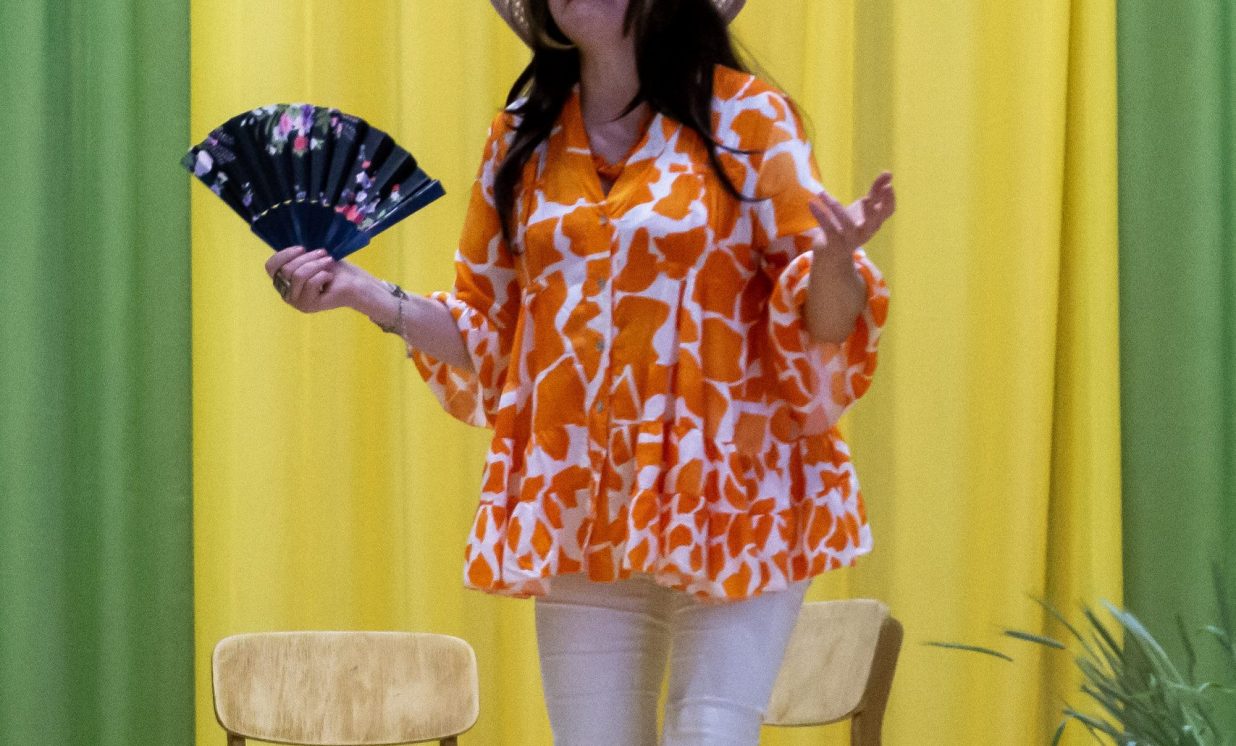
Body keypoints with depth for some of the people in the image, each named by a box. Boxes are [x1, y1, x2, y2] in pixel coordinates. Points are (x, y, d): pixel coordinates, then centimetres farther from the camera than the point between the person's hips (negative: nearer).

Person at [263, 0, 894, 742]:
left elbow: (820, 327, -6)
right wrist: (366, 294, 2)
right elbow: (486, 339, 16)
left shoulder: (747, 116, -4)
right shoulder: (523, 139, 9)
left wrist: (833, 263, -28)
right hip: (583, 510, 4)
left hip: (733, 497, -4)